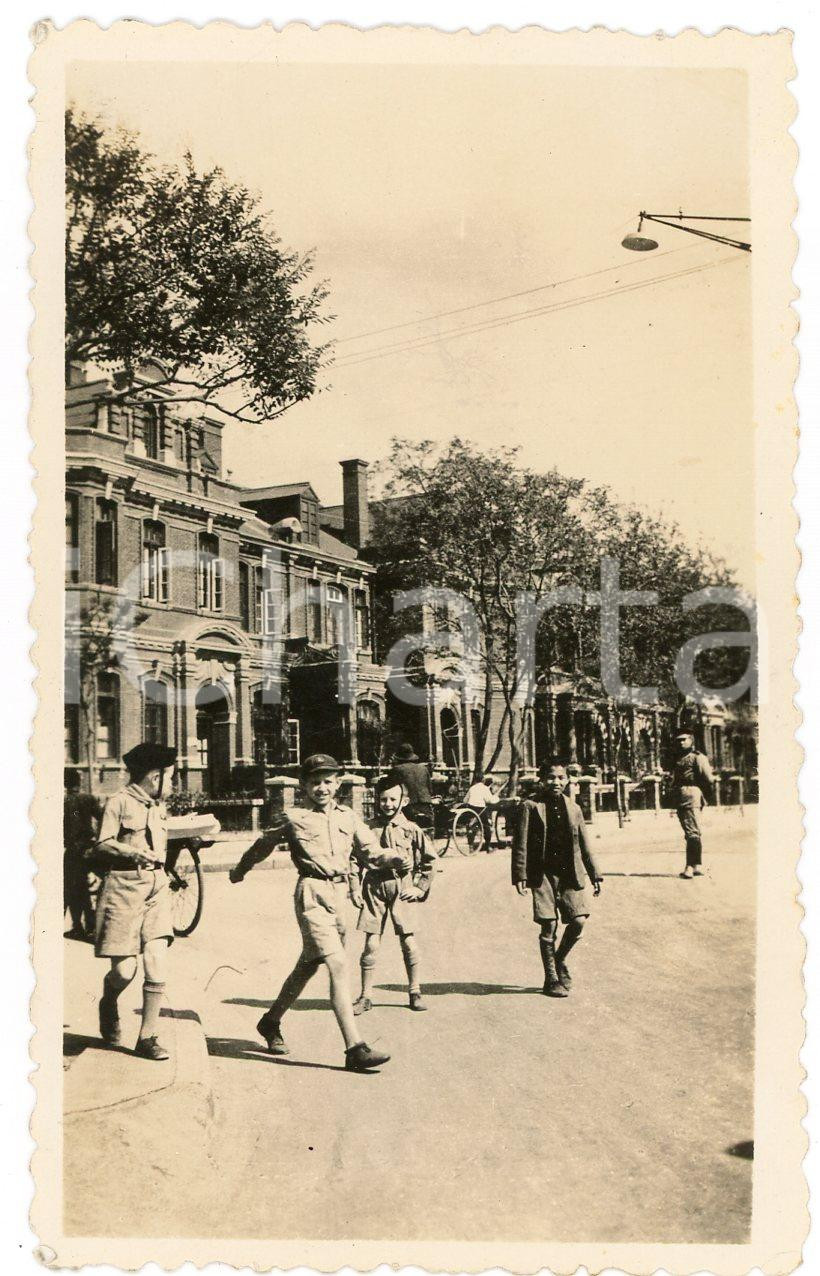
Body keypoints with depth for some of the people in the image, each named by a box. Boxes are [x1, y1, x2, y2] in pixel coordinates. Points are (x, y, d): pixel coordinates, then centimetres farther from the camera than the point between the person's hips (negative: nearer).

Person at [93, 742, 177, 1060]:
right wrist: (133, 853, -20)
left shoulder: (158, 805, 18)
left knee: (156, 966, -5)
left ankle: (147, 1037, 4)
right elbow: (102, 846, -8)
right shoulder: (119, 802, -2)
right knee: (124, 970, -5)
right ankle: (108, 1005, 29)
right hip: (124, 887, -5)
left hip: (156, 886, 5)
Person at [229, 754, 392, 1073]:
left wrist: (388, 860, -7)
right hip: (312, 894, -6)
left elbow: (369, 849, 14)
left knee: (307, 966, 19)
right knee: (338, 966, -17)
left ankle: (271, 1022, 41)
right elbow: (262, 845, 16)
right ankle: (355, 1049, -20)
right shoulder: (293, 819, 2)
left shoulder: (348, 817, 14)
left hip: (341, 894, 6)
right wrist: (239, 871, 29)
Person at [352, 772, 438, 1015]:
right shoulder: (369, 829, 4)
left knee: (408, 941, 2)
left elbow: (430, 860, 7)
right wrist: (355, 888, 1)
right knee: (371, 943, -1)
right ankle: (365, 996, 8)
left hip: (402, 889, 0)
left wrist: (420, 888, 2)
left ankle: (414, 992, 17)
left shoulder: (411, 830, 2)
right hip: (374, 888, 1)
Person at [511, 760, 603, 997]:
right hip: (543, 875, -4)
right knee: (549, 926, -4)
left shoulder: (574, 808, 11)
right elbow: (521, 844, -4)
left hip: (571, 875, 4)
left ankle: (560, 959, 22)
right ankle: (551, 980, 10)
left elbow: (584, 845, 16)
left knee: (578, 921, -6)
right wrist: (520, 876, -11)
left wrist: (594, 875, 14)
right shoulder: (531, 807, -1)